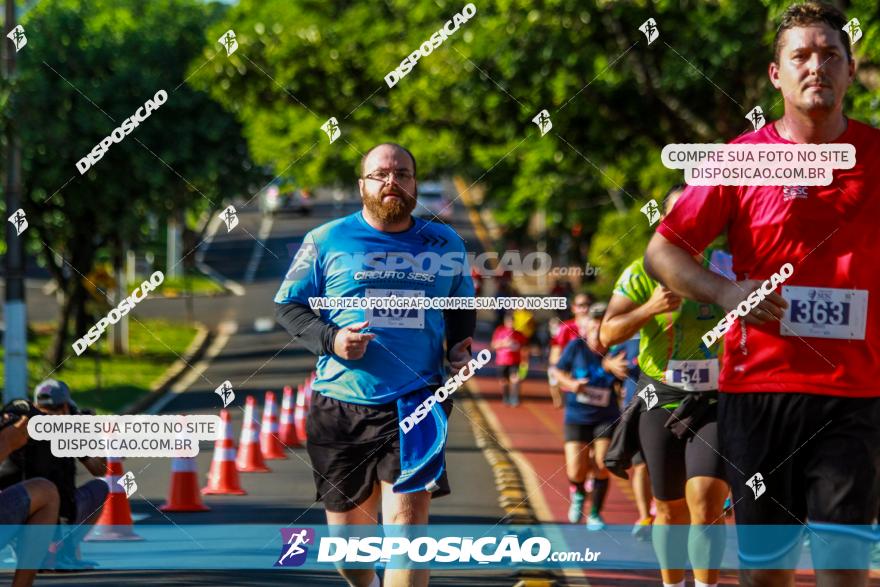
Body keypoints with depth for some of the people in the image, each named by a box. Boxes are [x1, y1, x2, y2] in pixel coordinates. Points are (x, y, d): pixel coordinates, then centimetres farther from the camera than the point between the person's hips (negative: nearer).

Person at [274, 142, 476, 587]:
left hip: (416, 403, 0)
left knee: (408, 517, -17)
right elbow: (288, 306, 6)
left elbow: (462, 306, 24)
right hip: (341, 406, 0)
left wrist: (460, 344, 3)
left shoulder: (445, 243, 9)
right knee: (348, 535, 9)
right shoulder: (327, 241, 3)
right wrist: (330, 339, -12)